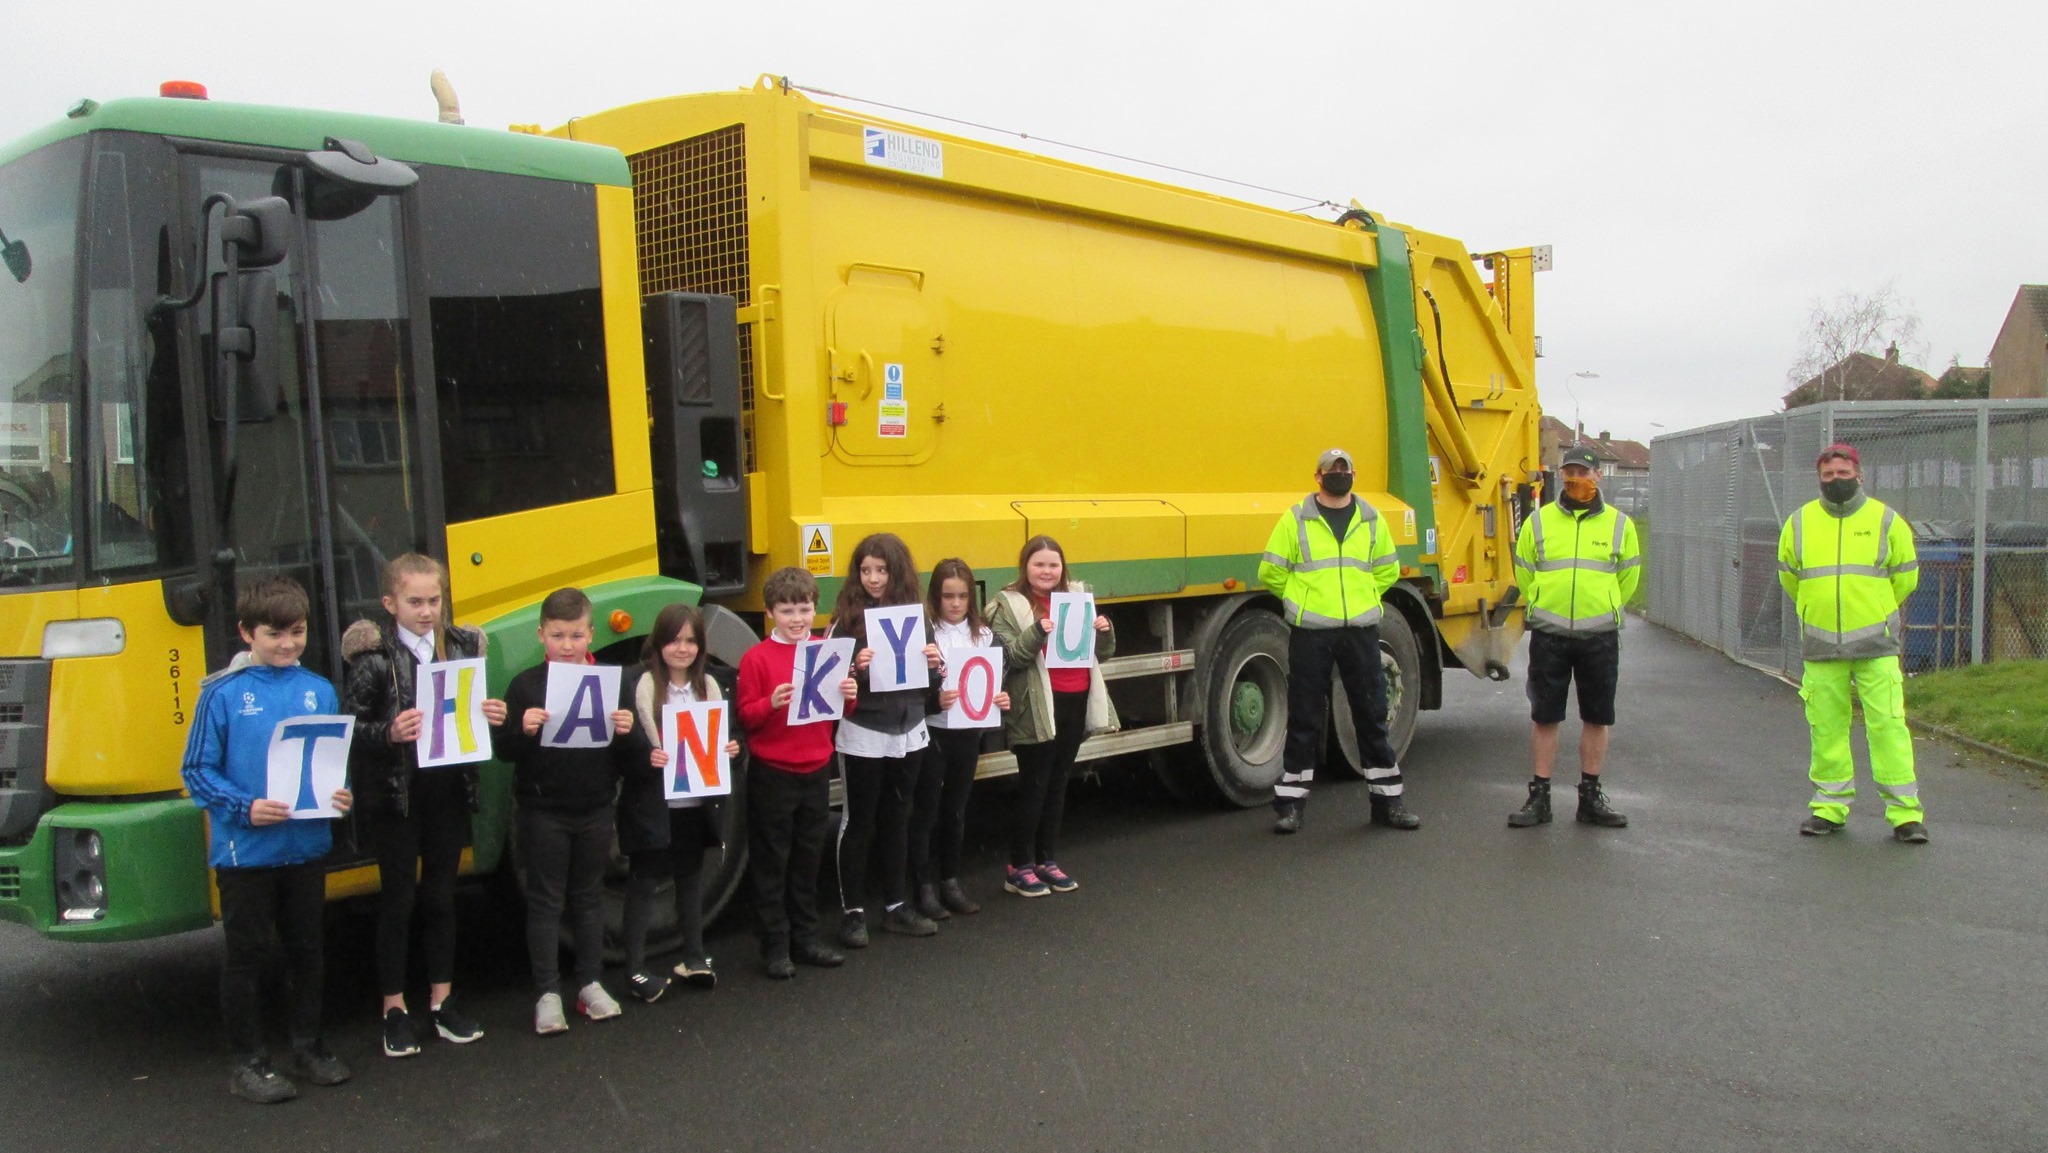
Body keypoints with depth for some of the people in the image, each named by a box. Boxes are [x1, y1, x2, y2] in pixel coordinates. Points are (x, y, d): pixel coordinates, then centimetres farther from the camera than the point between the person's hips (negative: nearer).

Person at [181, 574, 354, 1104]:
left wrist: (342, 796, -10)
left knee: (306, 949, 15)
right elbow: (198, 772, -6)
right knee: (246, 954, 8)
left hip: (307, 846, 4)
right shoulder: (222, 694, -8)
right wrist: (245, 808, -19)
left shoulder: (320, 690, 2)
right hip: (245, 852, -4)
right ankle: (249, 1062, 20)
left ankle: (307, 1047, 30)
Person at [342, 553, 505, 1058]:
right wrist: (390, 733, -27)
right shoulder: (373, 657, -8)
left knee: (441, 896, 13)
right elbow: (352, 730, -9)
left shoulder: (464, 646, 3)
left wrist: (491, 716, -8)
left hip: (449, 790, 3)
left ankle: (442, 1001, 25)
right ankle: (394, 1009, 19)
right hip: (396, 794, -3)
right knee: (398, 899, 6)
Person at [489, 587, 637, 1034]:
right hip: (544, 810, -2)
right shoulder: (526, 685, -5)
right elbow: (503, 749, -6)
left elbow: (630, 755, 2)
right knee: (545, 901, 6)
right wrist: (523, 731, -25)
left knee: (588, 897, 14)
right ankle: (547, 993, 14)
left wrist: (627, 733, -19)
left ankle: (590, 984, 25)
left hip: (595, 809, 2)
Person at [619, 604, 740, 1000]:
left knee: (691, 877, 16)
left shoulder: (710, 686, 6)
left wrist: (731, 749, -6)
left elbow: (725, 739, 14)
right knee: (644, 881, 4)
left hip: (697, 802, 5)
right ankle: (635, 968, 12)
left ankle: (693, 957, 29)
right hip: (653, 804, -5)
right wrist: (644, 758, -28)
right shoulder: (639, 686, -10)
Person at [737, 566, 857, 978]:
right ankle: (775, 947, 13)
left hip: (816, 771, 5)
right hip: (772, 775, -5)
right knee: (772, 863, 4)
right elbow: (744, 717, -10)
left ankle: (805, 939, 25)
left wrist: (848, 696, -9)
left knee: (808, 859, 14)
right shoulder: (757, 658, -9)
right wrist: (771, 703, -28)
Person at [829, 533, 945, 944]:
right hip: (862, 735, -4)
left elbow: (927, 675, 12)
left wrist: (934, 663, -9)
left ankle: (896, 905, 26)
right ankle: (852, 911, 16)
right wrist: (854, 667, -26)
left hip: (908, 732, 4)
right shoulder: (847, 616, -8)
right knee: (858, 822, 6)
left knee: (897, 820, 15)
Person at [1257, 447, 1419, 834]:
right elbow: (1270, 572, 3)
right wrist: (1302, 600, 9)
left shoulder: (1372, 521, 10)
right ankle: (1290, 801, 12)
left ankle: (1387, 799, 18)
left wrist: (1363, 598, 11)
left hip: (1361, 630, 3)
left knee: (1373, 715, 7)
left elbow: (1388, 570, 21)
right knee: (1304, 719, 3)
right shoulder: (1295, 519, 0)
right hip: (1310, 632, -2)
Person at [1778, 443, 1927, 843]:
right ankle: (1830, 806, 16)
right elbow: (1789, 575, 20)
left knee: (1888, 724, -5)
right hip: (1820, 646, 2)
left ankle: (1905, 811, 2)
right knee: (1826, 727, 5)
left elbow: (1905, 576, 12)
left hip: (1876, 644, -2)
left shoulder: (1886, 521, 1)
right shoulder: (1800, 523, 5)